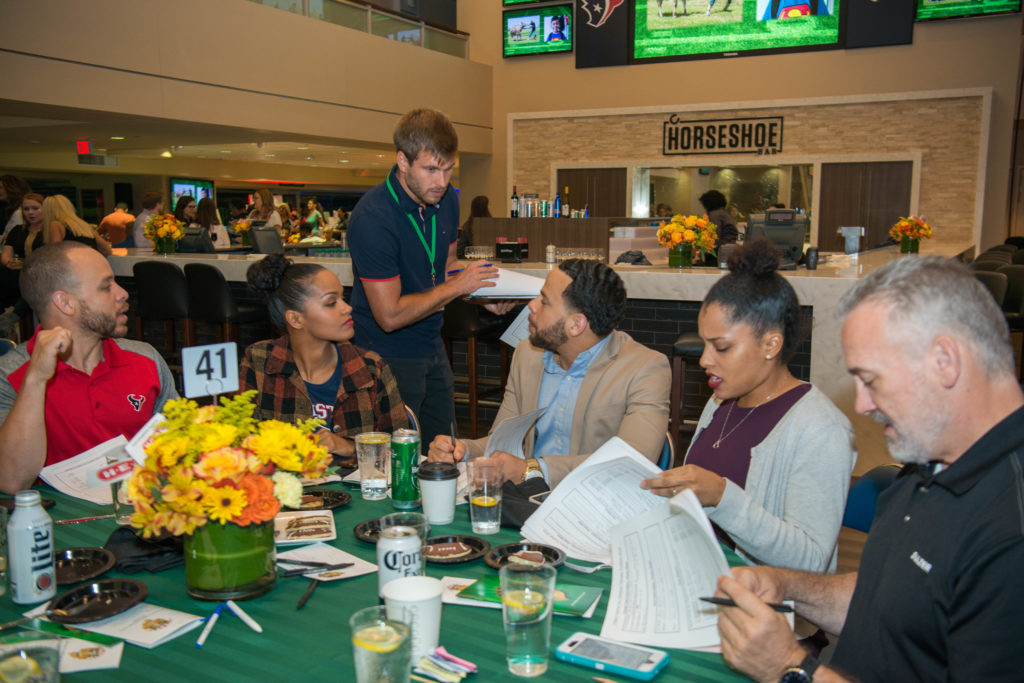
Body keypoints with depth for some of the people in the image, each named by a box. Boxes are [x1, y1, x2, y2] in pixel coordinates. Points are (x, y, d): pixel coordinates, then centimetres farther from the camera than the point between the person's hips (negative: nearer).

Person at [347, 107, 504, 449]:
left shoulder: (446, 199, 0)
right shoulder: (372, 218, -24)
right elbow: (390, 315, -24)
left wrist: (481, 294, -4)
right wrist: (458, 286, -19)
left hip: (432, 347, 7)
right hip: (389, 355, -7)